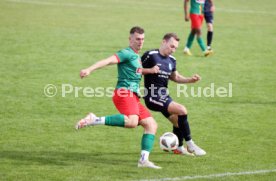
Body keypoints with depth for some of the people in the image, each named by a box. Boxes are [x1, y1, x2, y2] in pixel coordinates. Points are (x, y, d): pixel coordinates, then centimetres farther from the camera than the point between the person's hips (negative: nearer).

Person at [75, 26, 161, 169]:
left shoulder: (137, 56, 24)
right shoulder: (127, 53, -5)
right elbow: (108, 61, -20)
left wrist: (150, 70, 26)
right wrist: (89, 70, -35)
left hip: (133, 98, 10)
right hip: (124, 93, -10)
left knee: (151, 125, 6)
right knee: (132, 122, -36)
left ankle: (143, 160, 2)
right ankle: (95, 120, -30)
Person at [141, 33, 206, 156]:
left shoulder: (171, 60, 10)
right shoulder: (150, 55, -13)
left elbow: (175, 77, 21)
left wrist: (190, 80, 7)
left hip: (164, 97, 9)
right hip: (153, 97, -9)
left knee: (178, 122, 15)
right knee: (182, 110, -21)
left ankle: (179, 148, 40)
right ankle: (190, 145, -12)